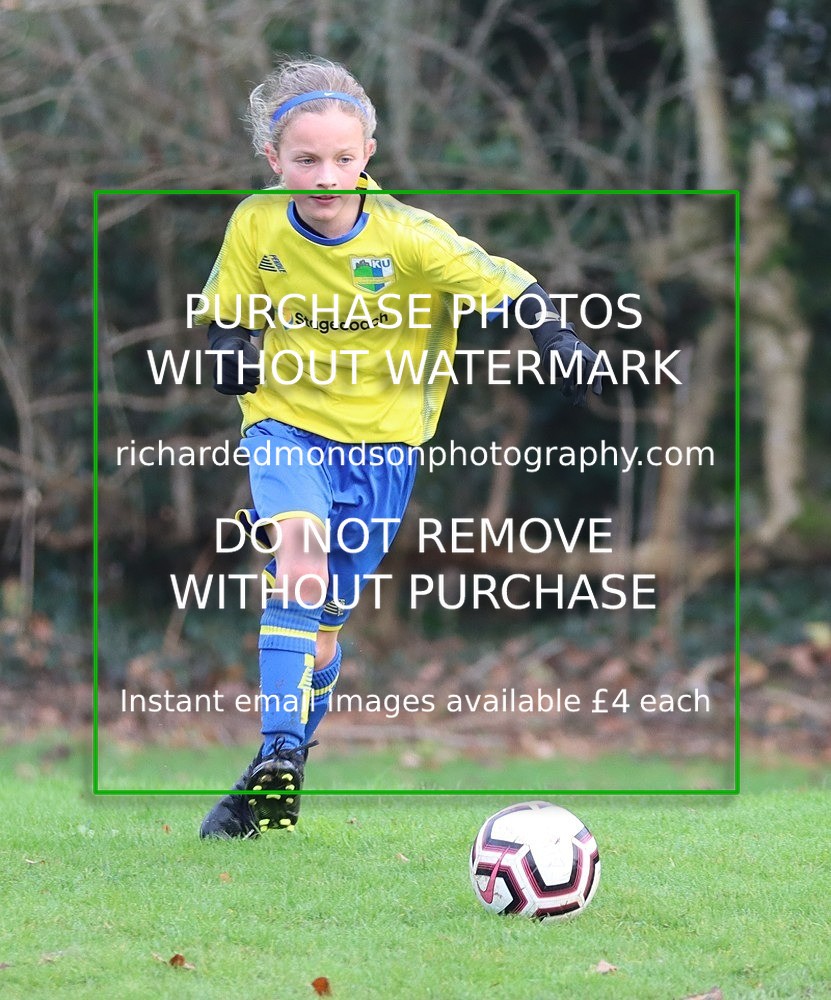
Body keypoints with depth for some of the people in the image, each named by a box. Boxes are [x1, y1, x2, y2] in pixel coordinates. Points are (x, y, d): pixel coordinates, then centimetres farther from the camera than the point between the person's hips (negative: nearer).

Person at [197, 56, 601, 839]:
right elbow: (228, 316, 5)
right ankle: (278, 756, -30)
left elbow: (508, 286, -13)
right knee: (299, 559, -28)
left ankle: (278, 788, 26)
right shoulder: (255, 227, -10)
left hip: (381, 435, 0)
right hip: (286, 422, 0)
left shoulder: (408, 236, -18)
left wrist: (560, 343, -26)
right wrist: (234, 349, -16)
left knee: (324, 616, 9)